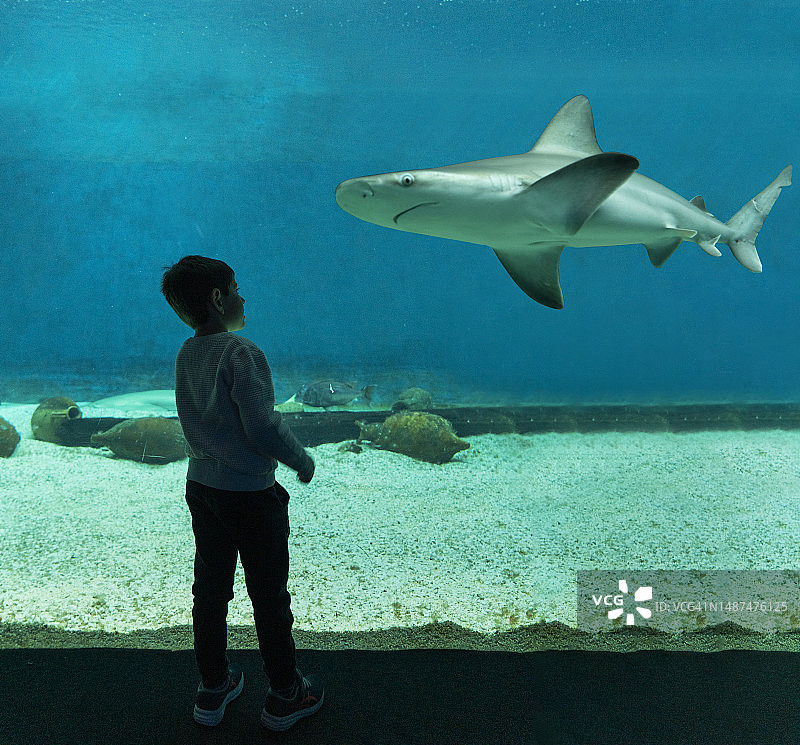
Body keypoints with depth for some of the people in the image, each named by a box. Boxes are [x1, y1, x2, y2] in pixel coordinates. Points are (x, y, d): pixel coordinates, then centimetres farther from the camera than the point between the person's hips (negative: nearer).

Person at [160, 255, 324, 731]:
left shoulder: (186, 354, 4)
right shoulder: (242, 352, -19)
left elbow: (201, 420, 10)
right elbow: (263, 427, -22)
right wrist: (302, 460, -8)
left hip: (201, 486, 7)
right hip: (250, 492, -7)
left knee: (210, 589, 17)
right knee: (269, 594, 7)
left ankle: (213, 689, 32)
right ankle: (285, 695, 22)